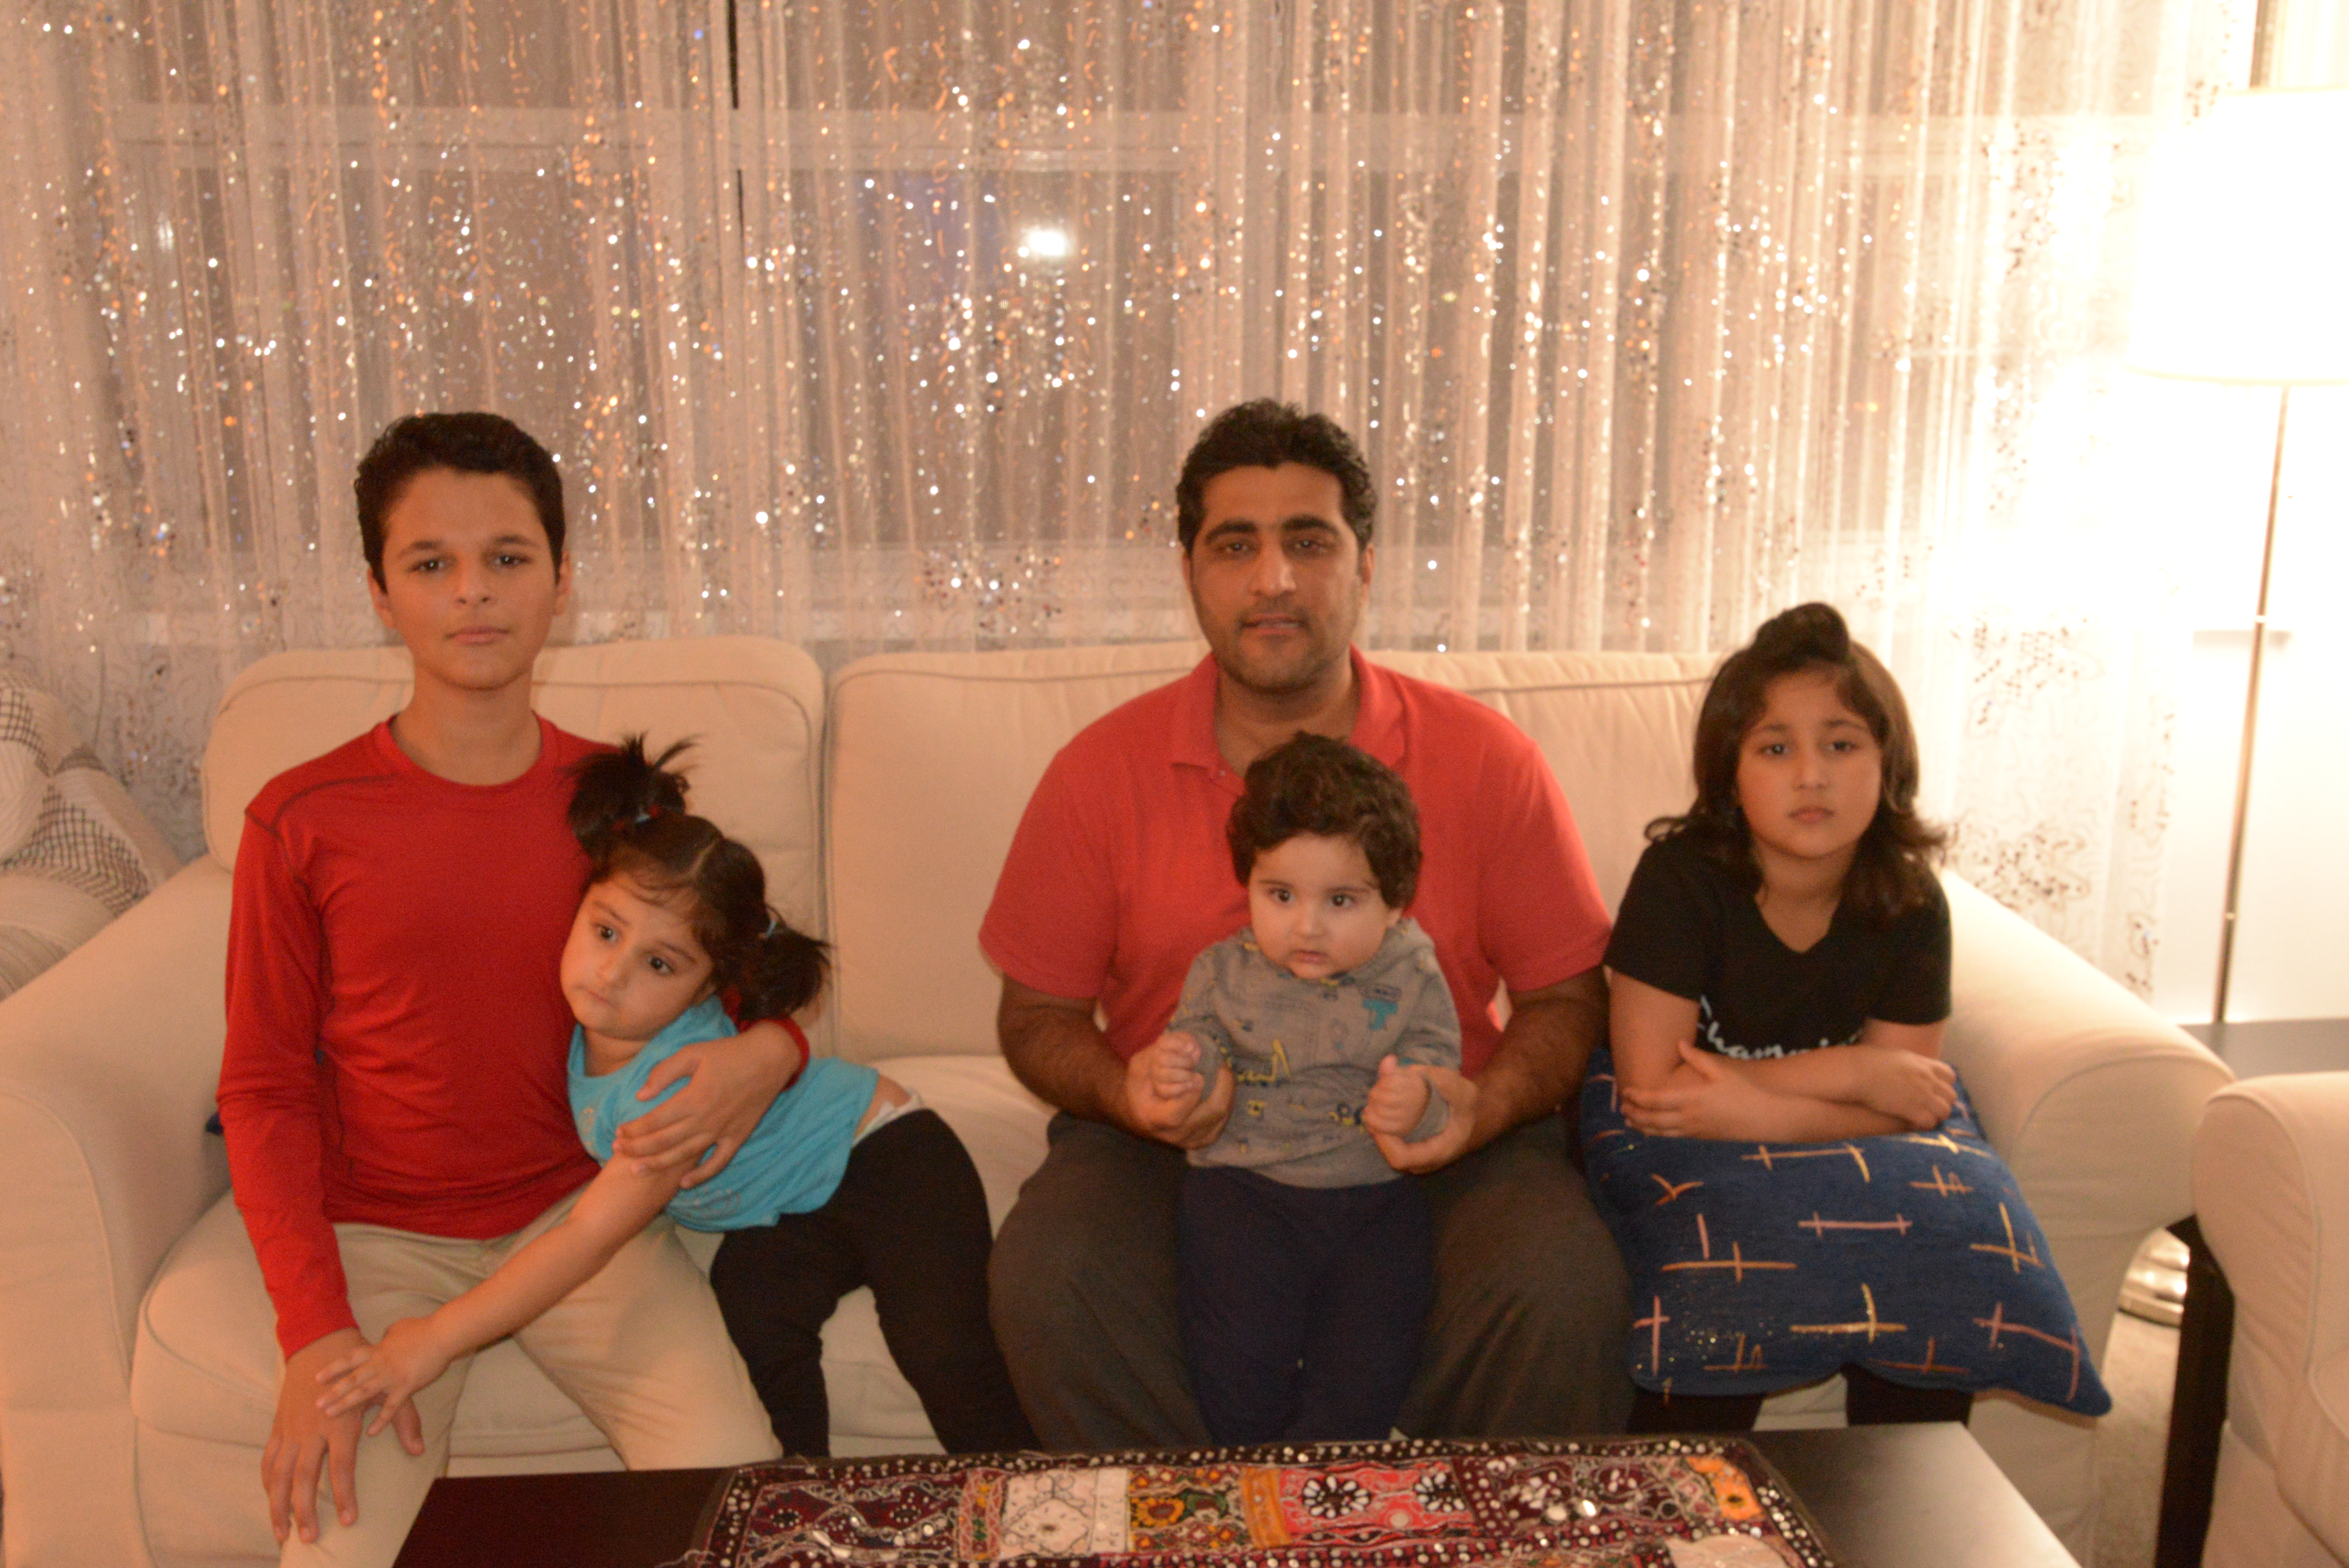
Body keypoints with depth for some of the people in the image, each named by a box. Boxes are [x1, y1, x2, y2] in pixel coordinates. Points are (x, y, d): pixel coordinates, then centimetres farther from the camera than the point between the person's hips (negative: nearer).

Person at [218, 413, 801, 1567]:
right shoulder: (302, 821, -6)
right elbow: (265, 1090, -1)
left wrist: (769, 1054, -16)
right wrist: (316, 1330, -13)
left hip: (581, 1208, 1)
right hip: (380, 1233, -1)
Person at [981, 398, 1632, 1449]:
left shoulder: (1486, 760, -1)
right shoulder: (1101, 773, -1)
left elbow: (1567, 996, 6)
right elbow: (1036, 1015, 7)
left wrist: (1486, 1107, -15)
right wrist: (1123, 1091, -15)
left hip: (1425, 1145, 0)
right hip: (1177, 1140, 1)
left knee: (1564, 1294, -27)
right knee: (1045, 1284, -27)